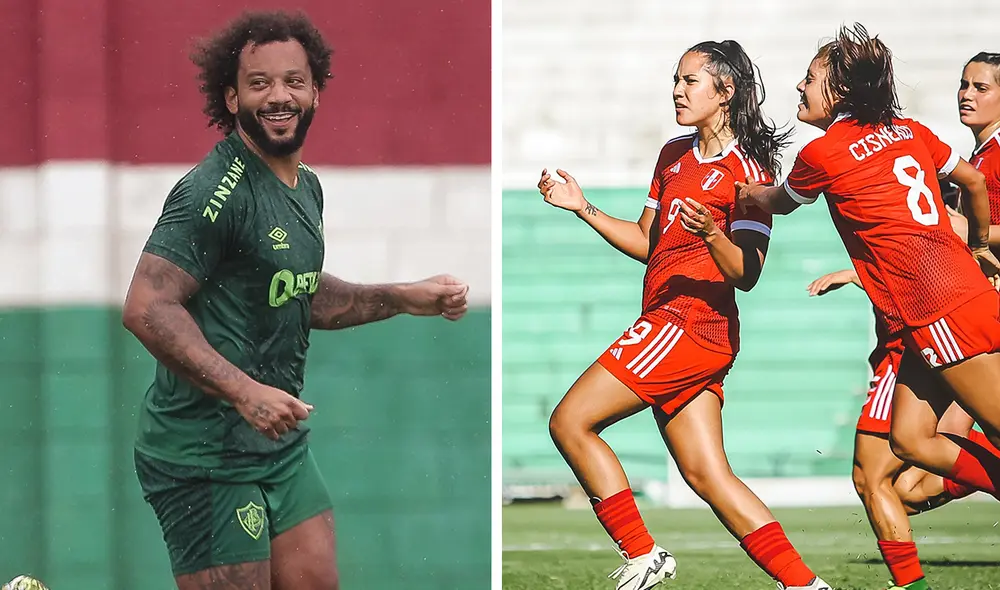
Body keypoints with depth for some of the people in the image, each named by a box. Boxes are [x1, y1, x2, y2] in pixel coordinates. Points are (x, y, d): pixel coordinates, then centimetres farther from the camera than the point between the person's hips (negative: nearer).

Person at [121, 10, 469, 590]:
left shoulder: (307, 187, 12)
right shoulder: (215, 191, -18)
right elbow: (147, 308, -24)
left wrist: (408, 298, 19)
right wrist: (246, 391, -30)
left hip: (284, 447, 9)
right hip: (206, 458, -9)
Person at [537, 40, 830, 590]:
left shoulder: (745, 168, -8)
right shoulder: (674, 155, 17)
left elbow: (746, 274, -14)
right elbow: (647, 242, 23)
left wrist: (711, 235, -32)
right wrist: (584, 209, 14)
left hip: (692, 321, -9)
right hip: (669, 324, 9)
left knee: (570, 422, -10)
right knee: (707, 474, 3)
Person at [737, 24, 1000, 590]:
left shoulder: (822, 153, -5)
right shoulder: (909, 132, 13)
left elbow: (778, 202, 15)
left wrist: (744, 190, 36)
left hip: (941, 312, -8)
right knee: (911, 438, 8)